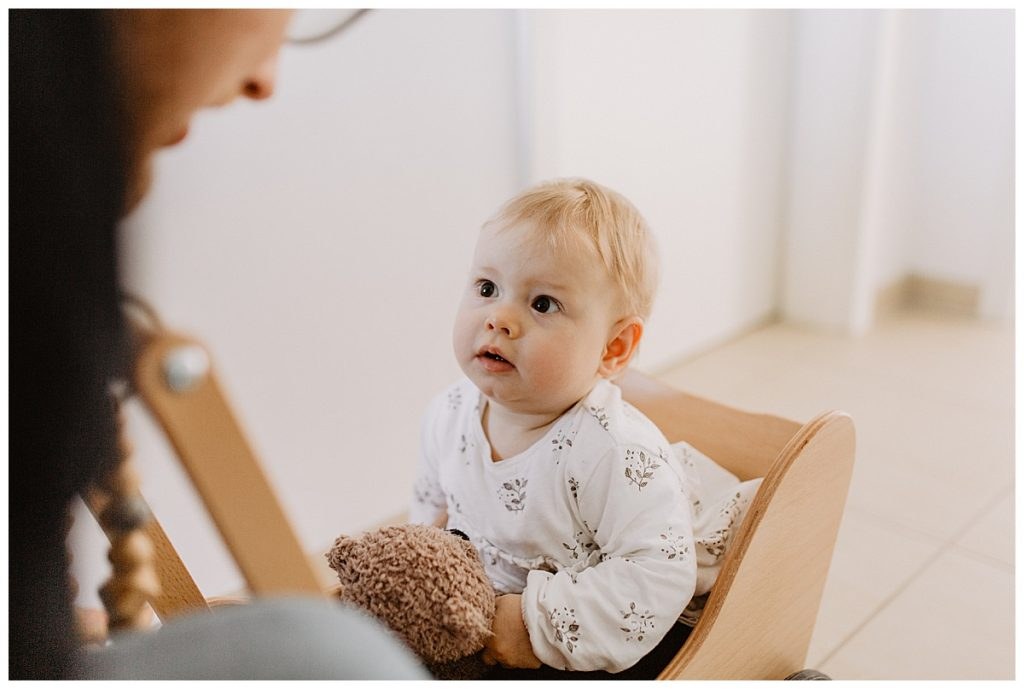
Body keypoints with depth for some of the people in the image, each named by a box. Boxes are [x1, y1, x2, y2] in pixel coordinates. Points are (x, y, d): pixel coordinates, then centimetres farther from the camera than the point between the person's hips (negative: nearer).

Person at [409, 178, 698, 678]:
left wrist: (540, 624, -29)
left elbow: (660, 574, -29)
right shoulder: (449, 415, -7)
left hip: (583, 649, -5)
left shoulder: (616, 453, -28)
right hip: (472, 630, 5)